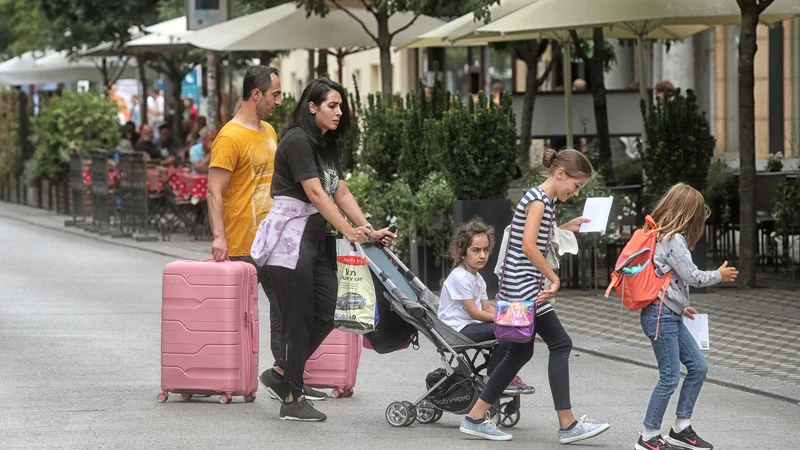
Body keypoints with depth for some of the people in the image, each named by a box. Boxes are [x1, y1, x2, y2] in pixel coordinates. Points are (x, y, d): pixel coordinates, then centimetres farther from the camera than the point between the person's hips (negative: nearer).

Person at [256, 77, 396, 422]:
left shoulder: (327, 145, 15)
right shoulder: (297, 140, -13)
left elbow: (341, 194, 12)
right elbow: (315, 193, -19)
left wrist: (370, 230, 2)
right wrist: (349, 231, -20)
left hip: (317, 236, 9)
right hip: (292, 235, -9)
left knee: (324, 317, 5)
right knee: (300, 319, -5)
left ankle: (281, 376, 21)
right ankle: (293, 400, 3)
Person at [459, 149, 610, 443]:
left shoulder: (544, 200, 16)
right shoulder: (538, 200, -13)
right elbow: (528, 246, -22)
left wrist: (564, 228, 18)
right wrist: (554, 279, -17)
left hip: (520, 288, 10)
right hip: (524, 284, -10)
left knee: (521, 351, 12)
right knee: (560, 344, -8)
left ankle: (475, 419, 14)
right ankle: (567, 426, -7)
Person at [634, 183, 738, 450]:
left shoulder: (661, 236, 14)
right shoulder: (674, 240, -16)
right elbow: (691, 276, -15)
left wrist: (680, 306, 25)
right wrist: (719, 276, 2)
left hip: (671, 317, 10)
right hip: (661, 317, -10)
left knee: (698, 367, 12)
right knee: (669, 378, -8)